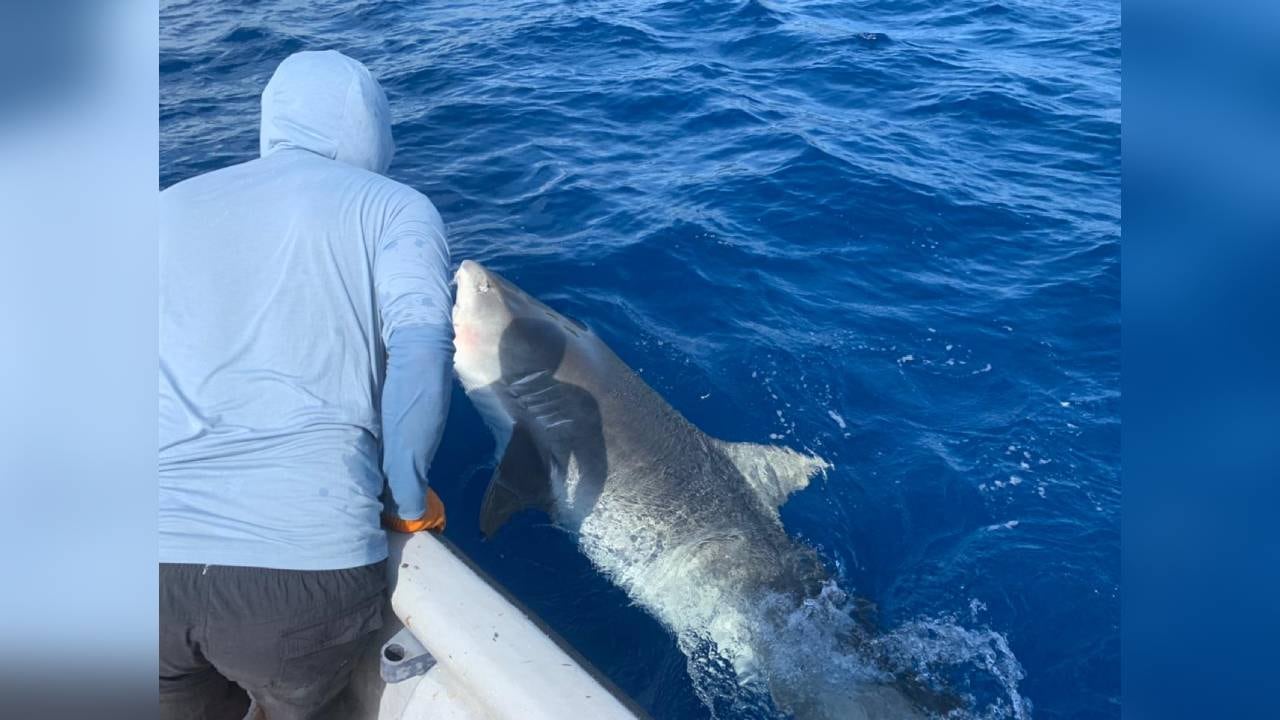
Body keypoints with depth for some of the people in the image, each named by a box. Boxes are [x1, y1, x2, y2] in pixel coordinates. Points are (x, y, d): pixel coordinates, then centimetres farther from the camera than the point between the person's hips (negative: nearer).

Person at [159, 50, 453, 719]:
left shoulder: (171, 204, 19)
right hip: (304, 568, -3)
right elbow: (420, 351, -11)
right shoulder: (393, 206, 7)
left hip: (161, 556, 4)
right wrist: (409, 501, 1)